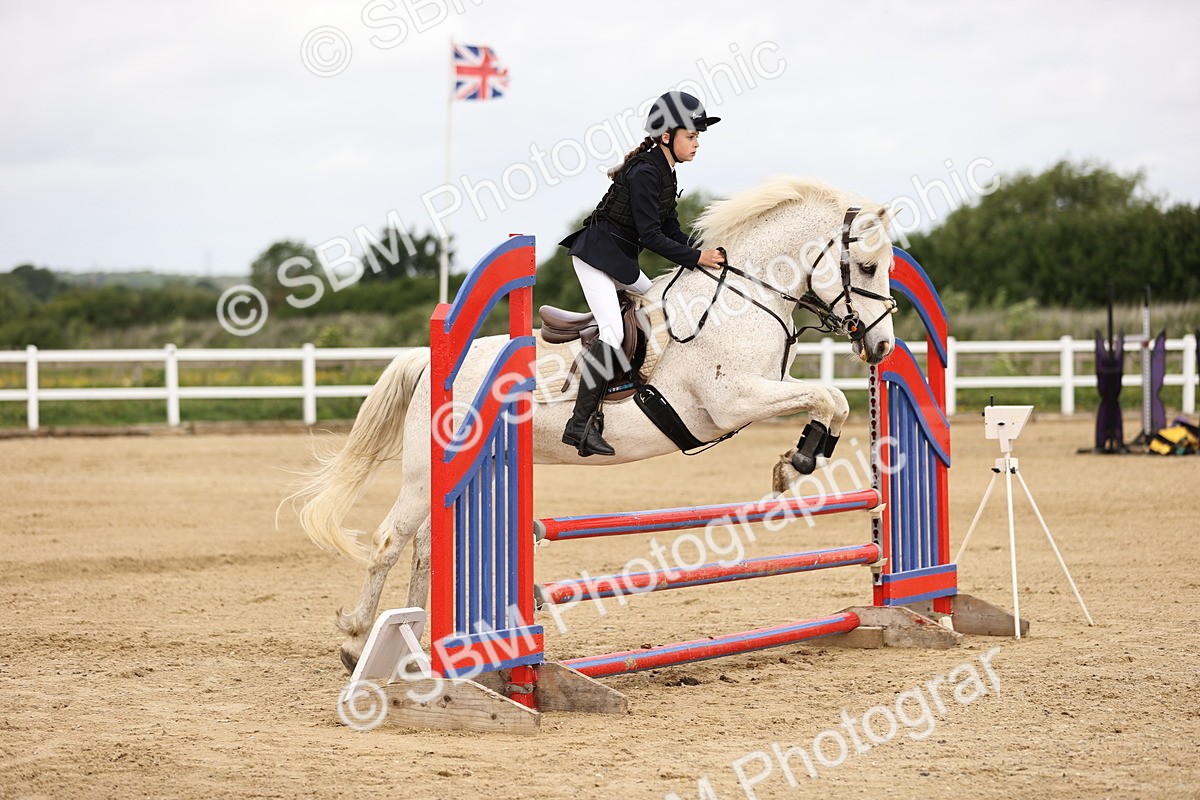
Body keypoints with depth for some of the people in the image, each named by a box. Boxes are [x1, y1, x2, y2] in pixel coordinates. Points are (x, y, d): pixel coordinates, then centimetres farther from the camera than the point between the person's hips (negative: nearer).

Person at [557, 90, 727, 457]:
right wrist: (696, 258, -19)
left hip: (620, 258, 11)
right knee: (613, 333, -20)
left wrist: (703, 252, -1)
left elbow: (670, 230, 12)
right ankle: (580, 424, -20)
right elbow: (651, 236, -23)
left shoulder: (665, 173, 10)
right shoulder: (645, 173, -20)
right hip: (596, 252, -11)